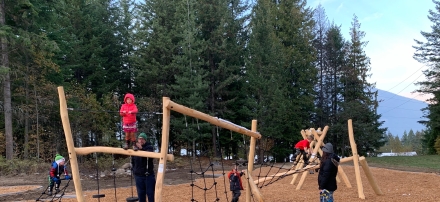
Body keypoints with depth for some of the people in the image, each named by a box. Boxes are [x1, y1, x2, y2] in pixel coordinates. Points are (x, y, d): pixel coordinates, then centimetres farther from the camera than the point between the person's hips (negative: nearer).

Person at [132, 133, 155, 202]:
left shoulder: (149, 147, -6)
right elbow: (132, 161, 20)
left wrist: (142, 148, -40)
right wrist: (134, 169, 13)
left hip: (149, 175, -4)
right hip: (138, 175, 4)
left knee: (150, 193, 2)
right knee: (141, 194, 10)